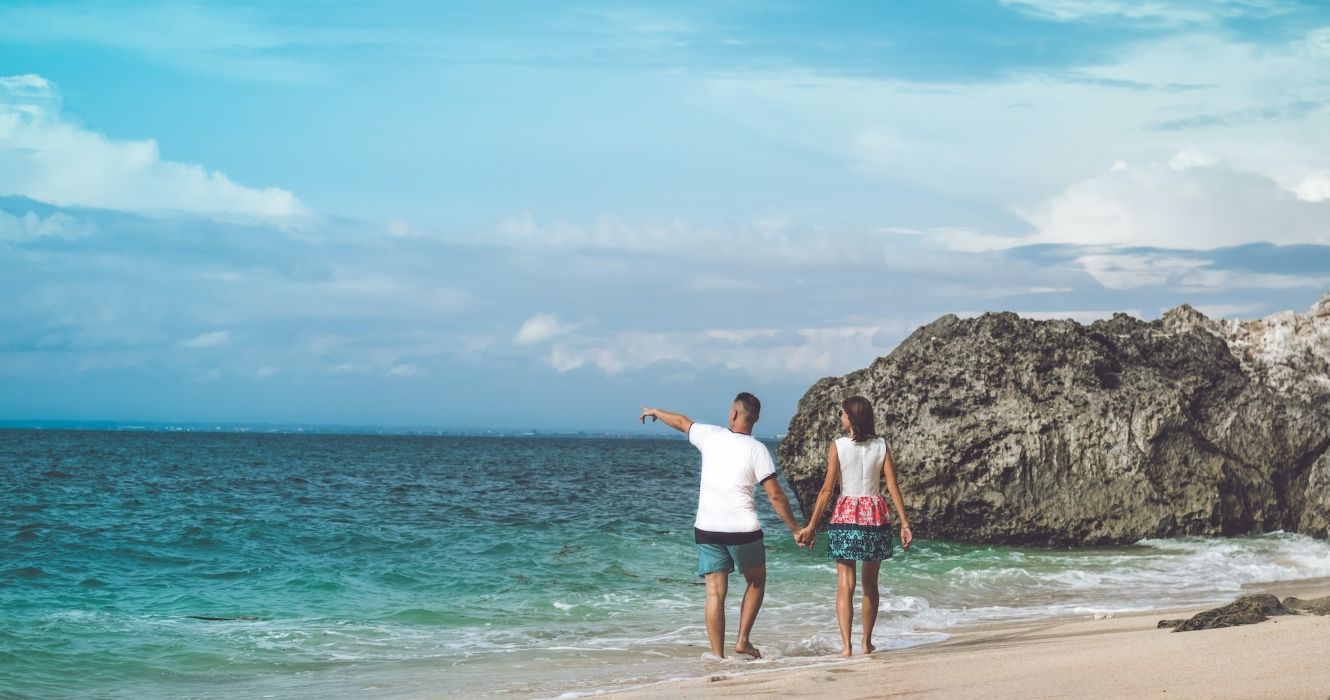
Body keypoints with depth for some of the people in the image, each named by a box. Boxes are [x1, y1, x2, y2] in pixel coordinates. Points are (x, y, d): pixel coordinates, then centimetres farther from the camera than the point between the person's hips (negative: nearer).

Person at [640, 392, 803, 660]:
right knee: (756, 581, 20)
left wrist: (654, 412, 40)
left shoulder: (711, 436, 2)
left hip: (707, 528, 2)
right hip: (743, 529, -2)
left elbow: (680, 422, 21)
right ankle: (743, 640, 13)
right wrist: (795, 528, -2)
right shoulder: (757, 450, -6)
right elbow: (775, 495, -10)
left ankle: (718, 656, -1)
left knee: (715, 593, 2)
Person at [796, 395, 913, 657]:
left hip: (846, 516, -3)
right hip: (876, 514, 3)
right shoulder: (881, 446, 2)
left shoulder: (838, 446, -5)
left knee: (845, 584, -3)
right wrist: (905, 523, 2)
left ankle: (846, 645, -15)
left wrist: (812, 525, -3)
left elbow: (827, 489, -7)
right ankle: (867, 642, 22)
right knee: (870, 584, 15)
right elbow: (892, 486, -1)